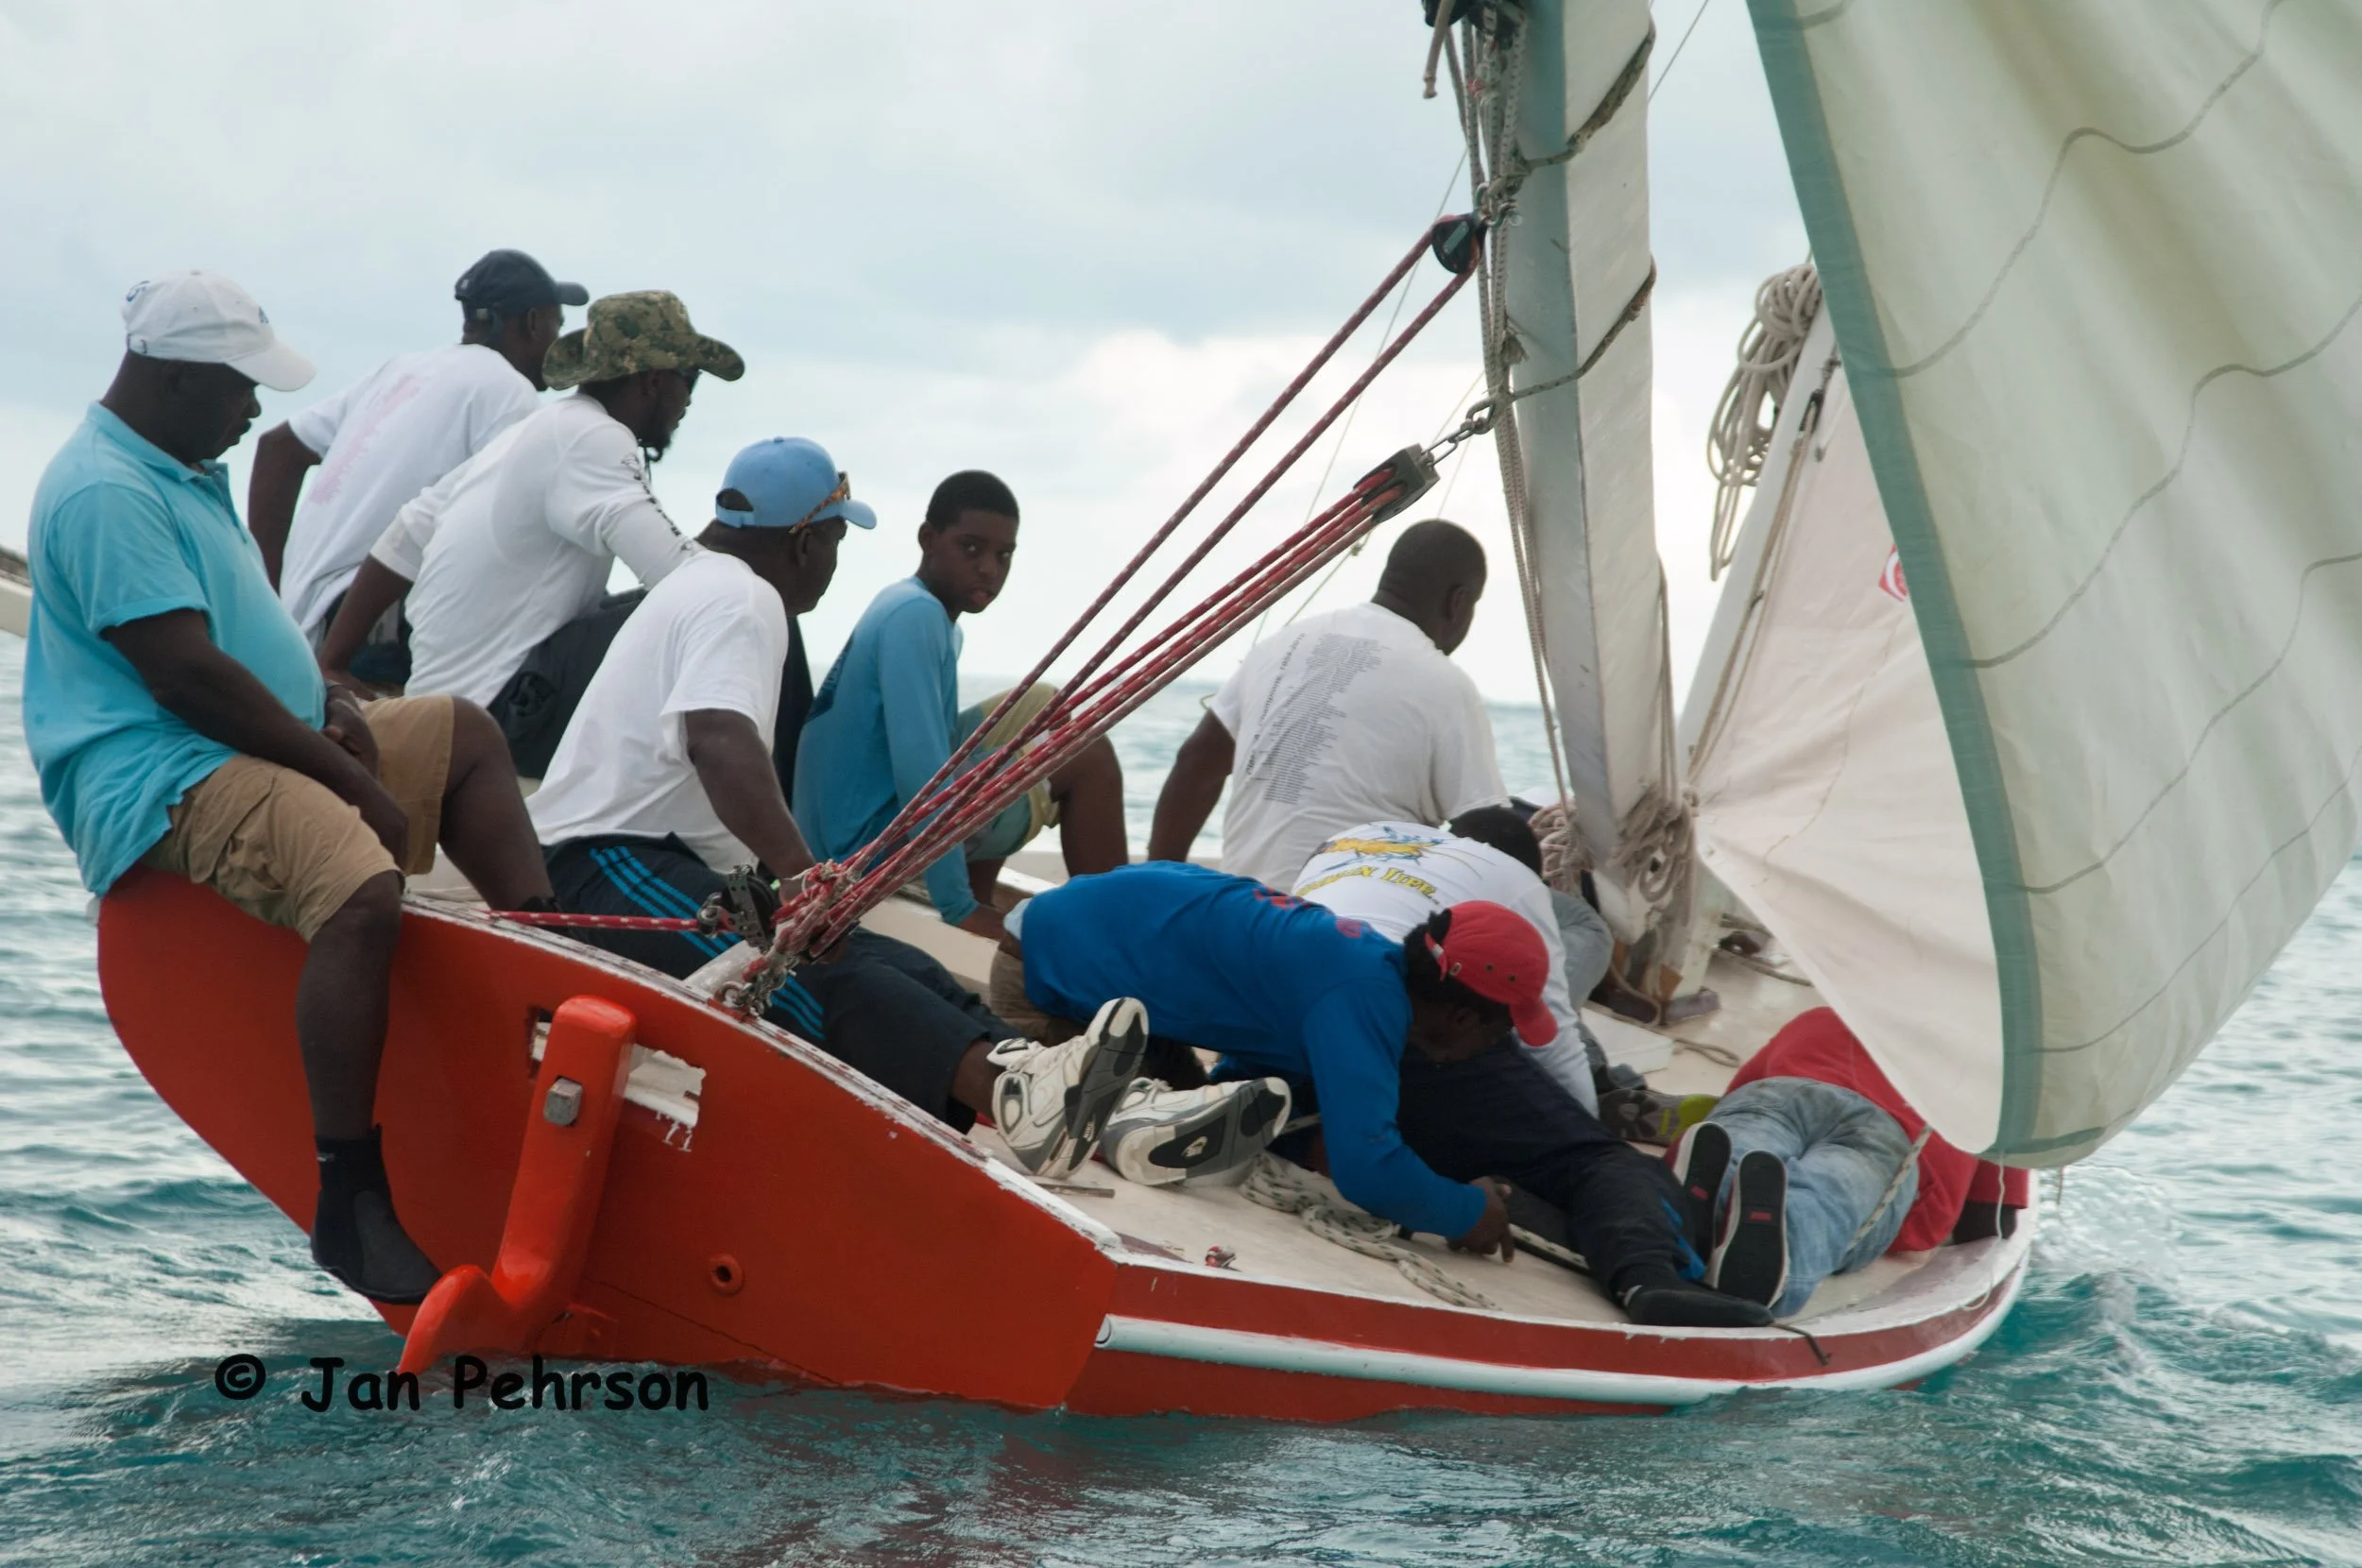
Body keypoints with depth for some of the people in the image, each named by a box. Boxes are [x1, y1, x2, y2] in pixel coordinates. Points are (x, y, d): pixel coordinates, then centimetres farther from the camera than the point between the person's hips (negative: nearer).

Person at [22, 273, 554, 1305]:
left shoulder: (183, 472, 17)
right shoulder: (108, 493, -17)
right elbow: (185, 676, -24)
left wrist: (329, 703, 10)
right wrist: (352, 779, -19)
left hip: (273, 745, 11)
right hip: (164, 782, -11)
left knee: (464, 736, 18)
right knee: (363, 892, -34)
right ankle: (348, 1201, -32)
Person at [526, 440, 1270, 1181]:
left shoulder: (704, 584, 27)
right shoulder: (741, 599, -9)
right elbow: (718, 740, -29)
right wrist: (800, 874, -39)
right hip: (606, 866, -10)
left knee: (875, 960, -12)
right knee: (813, 968, -34)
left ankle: (1098, 1109, -31)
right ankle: (1008, 1092, -60)